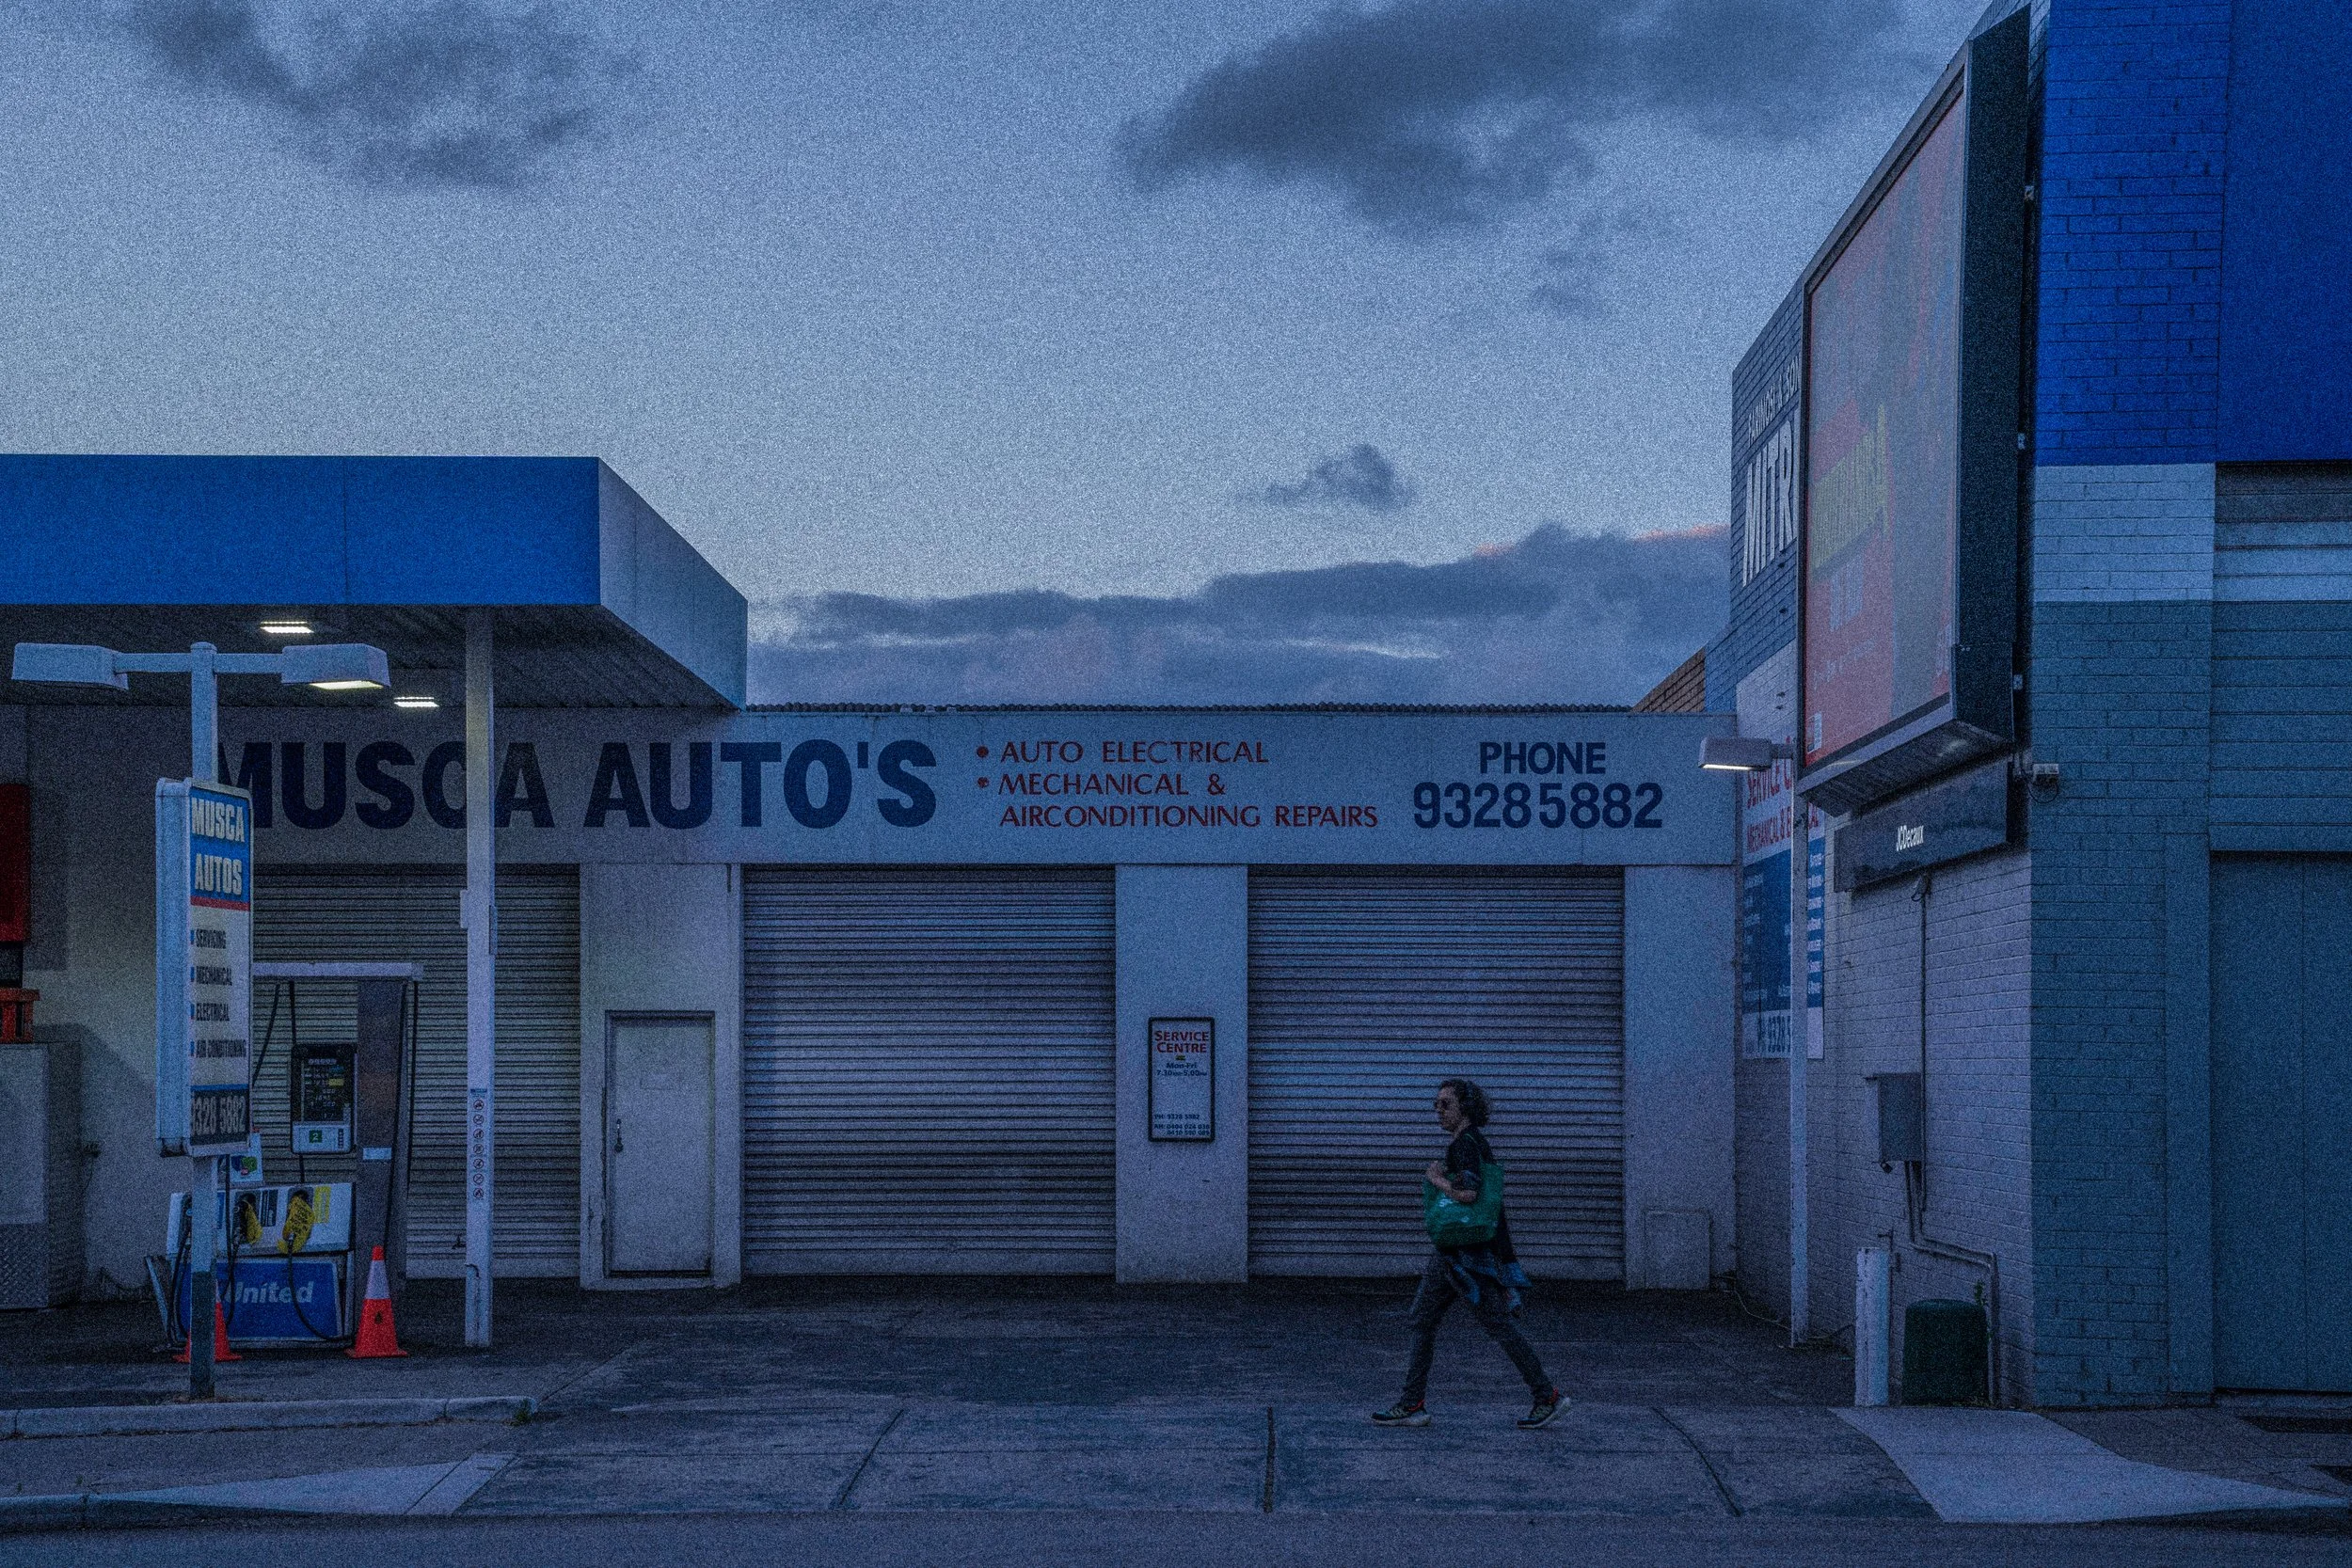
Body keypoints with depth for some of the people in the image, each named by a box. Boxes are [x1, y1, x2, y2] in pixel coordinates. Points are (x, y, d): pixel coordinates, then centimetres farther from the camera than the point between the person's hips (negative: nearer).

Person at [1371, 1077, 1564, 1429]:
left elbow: (1468, 1193, -29)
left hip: (1466, 1255, -10)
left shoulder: (1466, 1144, -15)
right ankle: (1413, 1405, 9)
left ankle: (1547, 1396, 2)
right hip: (1448, 1254, 10)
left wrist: (1437, 1179, -13)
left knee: (1498, 1325, -5)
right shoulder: (1477, 1143, 17)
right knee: (1423, 1320, 8)